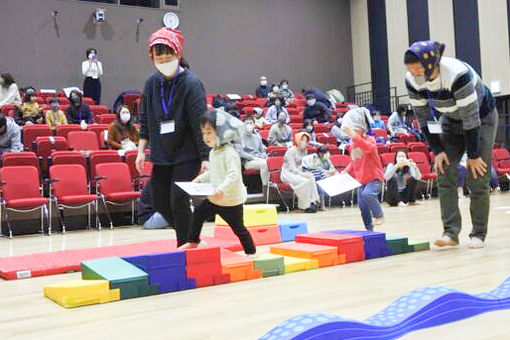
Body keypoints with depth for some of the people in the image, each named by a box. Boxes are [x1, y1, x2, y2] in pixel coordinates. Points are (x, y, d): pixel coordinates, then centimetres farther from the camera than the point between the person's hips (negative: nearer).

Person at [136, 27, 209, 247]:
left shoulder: (191, 84, -13)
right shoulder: (152, 83, 5)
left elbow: (200, 123, -16)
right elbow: (145, 121, 13)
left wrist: (205, 157, -18)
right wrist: (141, 150, 7)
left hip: (186, 155, -6)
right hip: (161, 155, 7)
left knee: (178, 200, -10)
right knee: (159, 202, 10)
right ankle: (188, 229, 34)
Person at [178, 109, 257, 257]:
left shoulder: (229, 153, -21)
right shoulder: (213, 152, 8)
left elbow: (233, 175, -30)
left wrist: (222, 189, -41)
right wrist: (201, 178, 8)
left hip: (231, 200, -8)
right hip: (214, 198, 9)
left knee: (238, 227, 0)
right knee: (198, 213, 11)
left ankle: (251, 251, 15)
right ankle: (192, 241, 27)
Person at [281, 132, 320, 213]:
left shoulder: (304, 151, 10)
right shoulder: (291, 151, -15)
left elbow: (302, 165, 12)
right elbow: (292, 168, -20)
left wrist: (307, 173, -8)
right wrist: (303, 174, -27)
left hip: (298, 172, 7)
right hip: (288, 174, -7)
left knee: (311, 178, -20)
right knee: (305, 181, -29)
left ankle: (313, 201, -19)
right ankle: (305, 206, -22)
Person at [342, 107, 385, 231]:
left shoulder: (370, 139, -10)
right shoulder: (353, 144, 10)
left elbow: (368, 147, -36)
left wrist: (354, 136, -47)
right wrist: (346, 172, 7)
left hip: (374, 176, -7)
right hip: (361, 179, 7)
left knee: (368, 194, -33)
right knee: (362, 206, 9)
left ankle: (379, 215, -12)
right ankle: (369, 229, 23)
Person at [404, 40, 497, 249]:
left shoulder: (458, 74, -37)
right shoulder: (412, 81, -20)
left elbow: (470, 117, -30)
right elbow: (424, 118, -9)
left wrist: (473, 155, -23)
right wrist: (437, 150, -11)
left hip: (481, 119, -5)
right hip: (451, 121, 5)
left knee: (478, 179, -6)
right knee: (444, 175, -7)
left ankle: (478, 234, 5)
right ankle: (451, 232, -5)